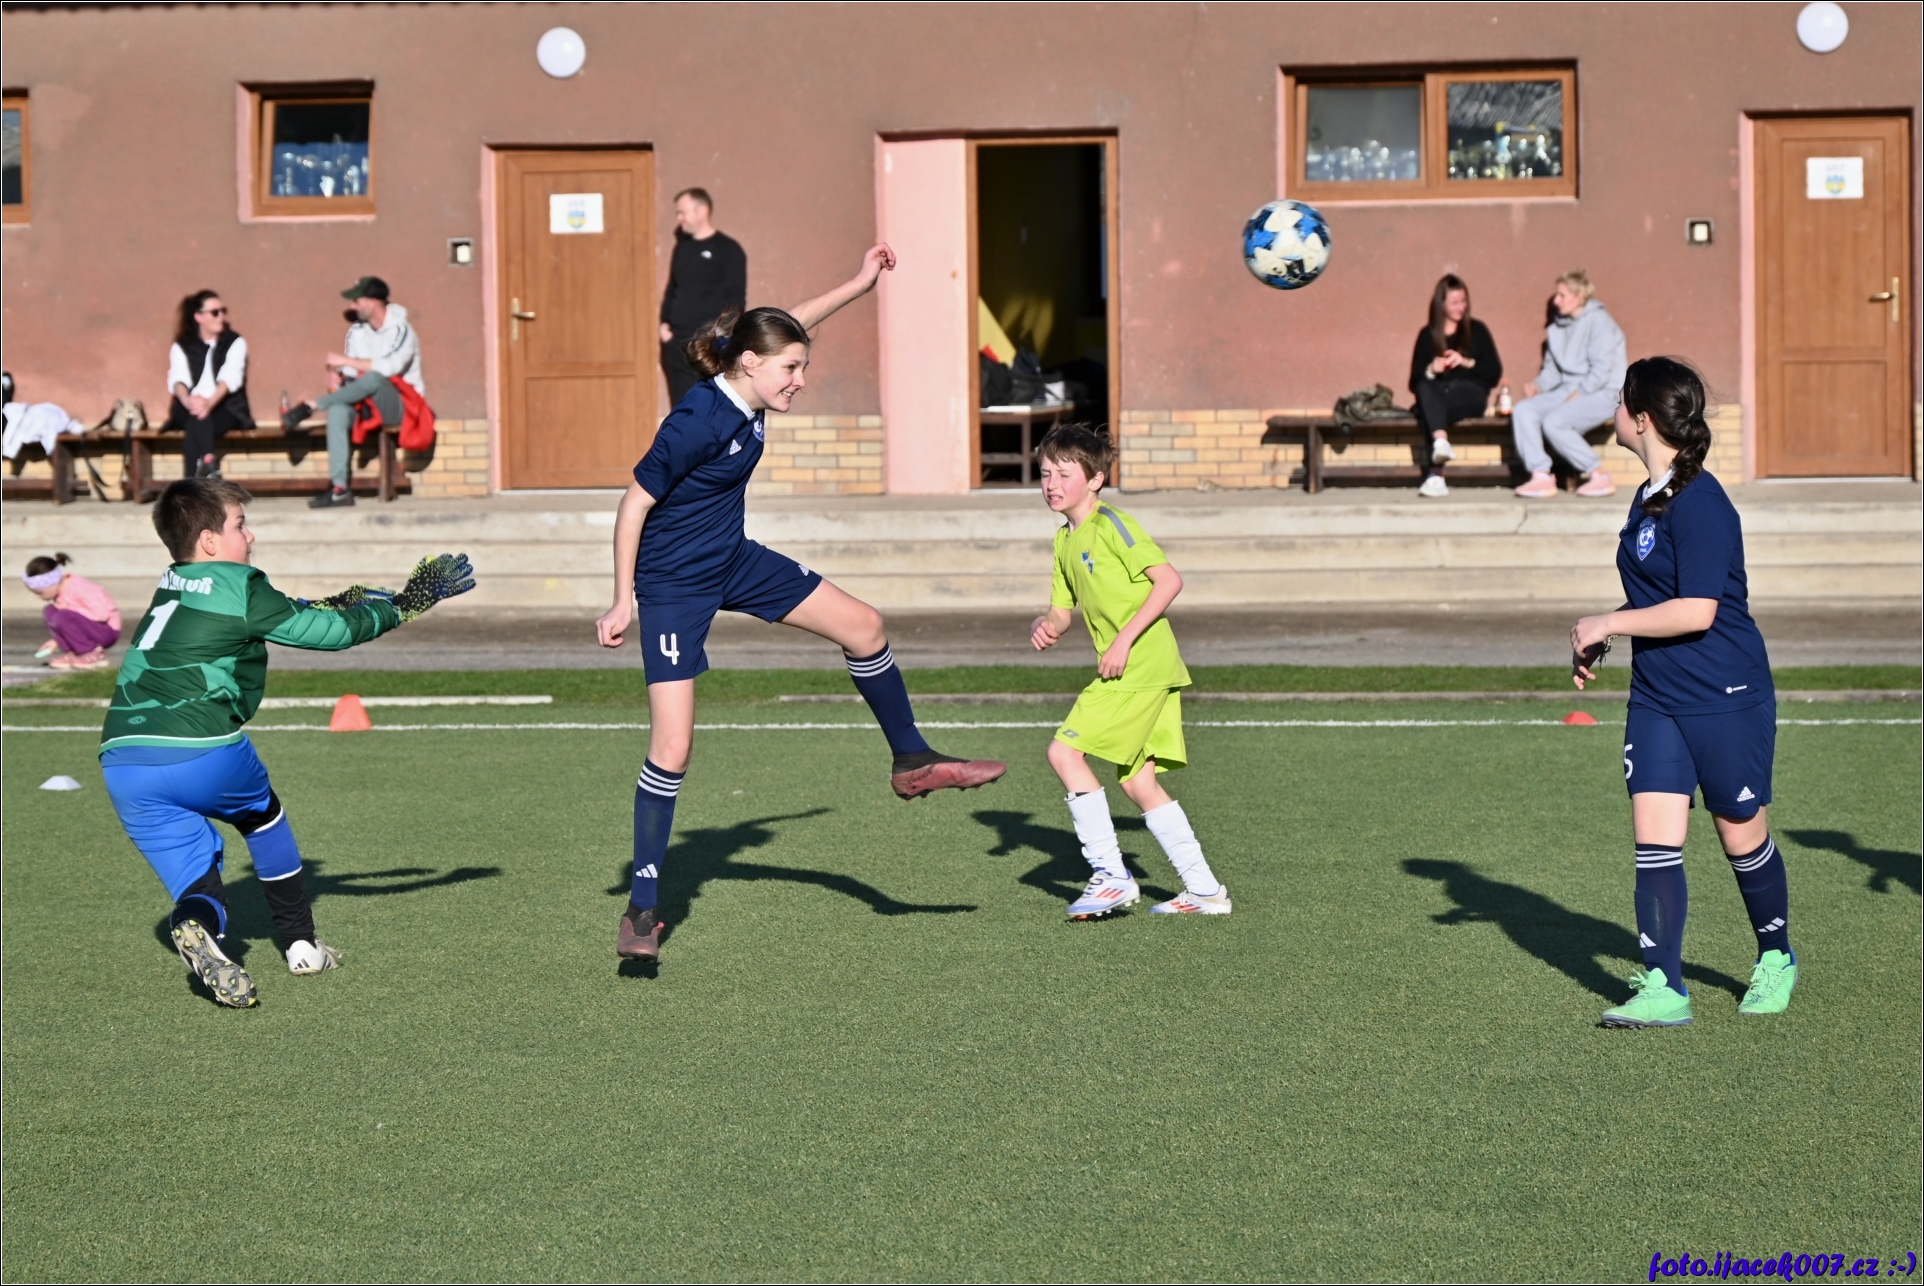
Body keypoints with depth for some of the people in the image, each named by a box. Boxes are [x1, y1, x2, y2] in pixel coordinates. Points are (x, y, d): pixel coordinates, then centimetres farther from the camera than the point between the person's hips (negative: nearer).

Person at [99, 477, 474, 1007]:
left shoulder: (175, 588, 21)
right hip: (202, 748, -5)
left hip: (120, 762, 5)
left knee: (198, 881, 9)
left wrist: (333, 604, 39)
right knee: (262, 815, 26)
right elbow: (332, 631, 7)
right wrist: (403, 605, 19)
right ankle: (302, 945, 31)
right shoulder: (240, 590, 0)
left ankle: (195, 926, -27)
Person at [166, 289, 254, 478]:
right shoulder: (182, 347, 12)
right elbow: (178, 378, -7)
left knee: (197, 422, -35)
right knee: (196, 419, -36)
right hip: (190, 411, 2)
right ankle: (208, 462, -55)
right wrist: (187, 400, -32)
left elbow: (230, 377, -12)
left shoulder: (235, 343, 7)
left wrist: (209, 403, -32)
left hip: (225, 408, -2)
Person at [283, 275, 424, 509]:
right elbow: (350, 373, 6)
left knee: (372, 378, -37)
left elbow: (390, 367, -26)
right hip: (366, 403, 5)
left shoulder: (401, 330, -10)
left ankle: (310, 406, -29)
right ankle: (340, 488, -39)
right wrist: (337, 376, -18)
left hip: (399, 406, -5)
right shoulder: (357, 330, 9)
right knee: (337, 410, -30)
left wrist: (346, 360, -22)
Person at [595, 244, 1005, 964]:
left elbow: (786, 327, 16)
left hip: (734, 561, 8)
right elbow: (635, 504, -22)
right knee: (672, 749, -11)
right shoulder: (696, 422, -29)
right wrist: (623, 603, -19)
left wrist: (859, 284, 20)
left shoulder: (749, 393, -6)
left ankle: (911, 763, 27)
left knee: (863, 627, 7)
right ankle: (642, 910, -1)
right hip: (673, 585, -8)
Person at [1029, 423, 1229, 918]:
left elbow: (1169, 580, -17)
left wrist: (1125, 639, -20)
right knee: (1138, 781, 9)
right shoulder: (1066, 539, 17)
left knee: (1064, 751, -12)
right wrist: (1046, 627, -3)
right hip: (1148, 672, 9)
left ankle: (1112, 876, -9)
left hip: (1140, 667, -9)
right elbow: (1062, 608, 20)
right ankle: (1205, 890, 14)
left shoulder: (1111, 524, -11)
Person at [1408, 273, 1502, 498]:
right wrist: (1431, 370, -10)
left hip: (1470, 396, -1)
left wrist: (1467, 362, -7)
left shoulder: (1477, 330, 15)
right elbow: (1415, 382, 12)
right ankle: (1441, 442, -61)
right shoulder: (1427, 335, 16)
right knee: (1425, 388, -38)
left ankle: (1434, 475, -52)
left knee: (1429, 412, -36)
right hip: (1437, 397, 2)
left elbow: (1495, 372, 8)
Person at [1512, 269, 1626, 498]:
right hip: (1568, 392, 8)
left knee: (1553, 421, -30)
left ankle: (1599, 477, -18)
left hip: (1602, 395, -8)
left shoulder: (1600, 322, -9)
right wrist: (1538, 385, -4)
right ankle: (1541, 477, -21)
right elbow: (1552, 370, 16)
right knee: (1522, 411, -15)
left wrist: (1577, 394, -21)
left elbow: (1601, 371, -16)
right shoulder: (1560, 327, 15)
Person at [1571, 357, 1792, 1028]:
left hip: (1727, 697, -8)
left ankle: (1775, 960, 30)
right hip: (1656, 697, 8)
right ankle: (1663, 987, -3)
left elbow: (1696, 610, -25)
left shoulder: (1699, 503, -20)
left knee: (1742, 838, 8)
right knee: (1654, 840, -3)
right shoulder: (1650, 497, 10)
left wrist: (1608, 624, -17)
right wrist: (1601, 639, 11)